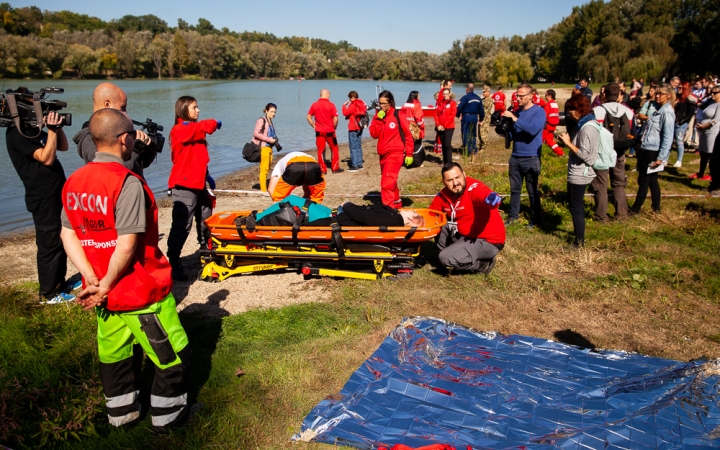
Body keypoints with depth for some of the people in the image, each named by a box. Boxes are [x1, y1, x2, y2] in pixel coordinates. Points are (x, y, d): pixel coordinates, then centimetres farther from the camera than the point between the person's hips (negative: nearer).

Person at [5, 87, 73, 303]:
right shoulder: (16, 134, -14)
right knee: (49, 244, -2)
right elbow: (47, 158, -22)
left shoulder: (32, 130, 13)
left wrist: (58, 127, 2)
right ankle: (48, 294, 8)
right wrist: (52, 129, -22)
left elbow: (63, 147, 16)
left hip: (57, 194, 9)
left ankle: (59, 284, 31)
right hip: (43, 198, -9)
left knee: (62, 241, 18)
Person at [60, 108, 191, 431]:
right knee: (172, 356, 11)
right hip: (143, 293, -8)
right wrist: (106, 284, -14)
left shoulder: (74, 181, 2)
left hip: (105, 295, 8)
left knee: (115, 354, 23)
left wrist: (92, 279, -5)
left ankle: (121, 414, 38)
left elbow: (68, 234, 2)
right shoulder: (127, 183, -22)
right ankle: (168, 416, 25)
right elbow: (127, 245, -25)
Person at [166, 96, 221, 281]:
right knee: (182, 225, -9)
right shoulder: (180, 130, -12)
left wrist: (206, 175, 19)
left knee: (205, 221, 17)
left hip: (198, 183, 9)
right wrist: (215, 123, -5)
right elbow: (204, 127, -25)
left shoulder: (194, 130, 17)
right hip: (184, 185, -9)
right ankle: (172, 264, -2)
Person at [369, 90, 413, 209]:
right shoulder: (378, 115, 7)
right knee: (390, 182, 19)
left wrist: (409, 154, -6)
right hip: (383, 154, 7)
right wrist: (378, 120, -13)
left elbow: (408, 135, -5)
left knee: (386, 183, -15)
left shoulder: (398, 115, -8)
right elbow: (374, 134, -1)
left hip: (395, 154, -7)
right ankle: (396, 203, 36)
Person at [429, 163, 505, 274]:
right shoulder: (443, 195, -3)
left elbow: (488, 197, -47)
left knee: (445, 258, -18)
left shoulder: (475, 188, -25)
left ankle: (483, 263, 5)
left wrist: (492, 199, -71)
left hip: (488, 241, -7)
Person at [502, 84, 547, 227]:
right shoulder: (517, 111, 9)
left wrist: (514, 118, -25)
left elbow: (533, 130, -26)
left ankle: (535, 219, 17)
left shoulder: (539, 111, -9)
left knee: (533, 191, 5)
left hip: (531, 158, -6)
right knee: (514, 189, 13)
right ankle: (513, 215, 25)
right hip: (515, 157, 6)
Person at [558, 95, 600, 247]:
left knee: (575, 207, -1)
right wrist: (568, 141, 4)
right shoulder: (587, 124, 10)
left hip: (579, 174, -10)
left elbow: (584, 155, -24)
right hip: (580, 173, 10)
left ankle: (579, 242, 8)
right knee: (577, 205, 20)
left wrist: (568, 143, -19)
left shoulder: (587, 128, -20)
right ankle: (579, 236, 32)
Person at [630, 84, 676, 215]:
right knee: (652, 180, 15)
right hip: (649, 150, 9)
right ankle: (656, 207, 25)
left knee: (643, 180, 0)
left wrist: (661, 158, -21)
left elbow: (668, 137, -19)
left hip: (653, 152, -9)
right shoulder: (659, 110, 12)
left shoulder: (667, 112, -15)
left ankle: (635, 209, 9)